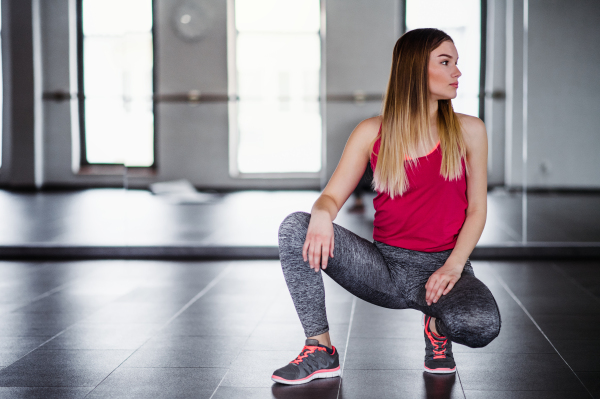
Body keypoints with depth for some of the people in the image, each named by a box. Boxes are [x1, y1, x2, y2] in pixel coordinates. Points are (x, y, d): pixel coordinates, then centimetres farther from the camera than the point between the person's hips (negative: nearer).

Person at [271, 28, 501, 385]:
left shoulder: (468, 131, 3)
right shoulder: (372, 134, 3)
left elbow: (476, 210, 3)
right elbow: (333, 196, 0)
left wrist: (453, 266, -13)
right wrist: (322, 215, -26)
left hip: (442, 266, -1)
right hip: (386, 266, 1)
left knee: (482, 326, -35)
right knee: (296, 228, -22)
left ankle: (439, 325, 4)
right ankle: (321, 351, -12)